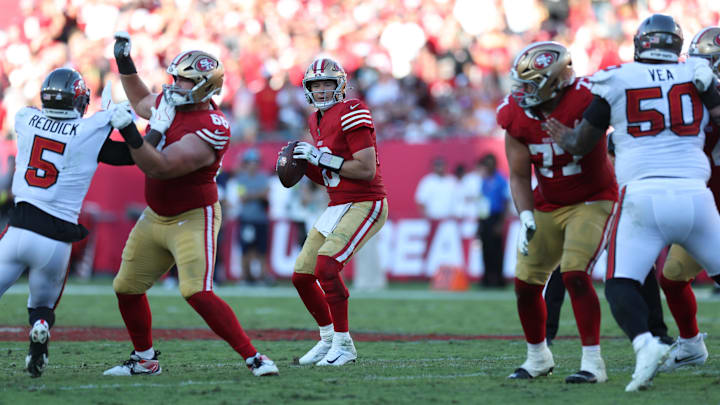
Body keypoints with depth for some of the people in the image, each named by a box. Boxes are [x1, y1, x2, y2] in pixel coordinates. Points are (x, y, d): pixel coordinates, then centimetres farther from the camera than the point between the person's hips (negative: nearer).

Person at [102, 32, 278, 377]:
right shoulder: (171, 101, 0)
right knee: (127, 288, 12)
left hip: (193, 219, -9)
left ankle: (253, 358, -15)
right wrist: (124, 64, 17)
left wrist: (130, 133, -42)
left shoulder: (208, 131, -26)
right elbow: (142, 103, 25)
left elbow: (159, 167, -33)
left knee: (197, 293, -22)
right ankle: (144, 360, 29)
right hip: (155, 217, 9)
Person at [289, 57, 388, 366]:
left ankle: (343, 344, -13)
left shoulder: (351, 114, -13)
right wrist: (303, 165, 2)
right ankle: (328, 339, 24)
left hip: (365, 205, -9)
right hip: (337, 207, 9)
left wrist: (322, 158, -18)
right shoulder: (317, 121, 14)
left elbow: (367, 170, -21)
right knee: (302, 276, 7)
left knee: (327, 265, -23)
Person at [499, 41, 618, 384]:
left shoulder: (585, 98, -24)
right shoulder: (517, 115, -8)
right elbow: (519, 176, -3)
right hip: (547, 207, 5)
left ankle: (593, 361, -13)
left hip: (592, 201, -5)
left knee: (575, 275, -22)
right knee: (525, 283, 5)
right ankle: (538, 357, 28)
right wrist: (526, 217, -15)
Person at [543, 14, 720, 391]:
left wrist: (564, 138, 36)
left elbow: (582, 143, 14)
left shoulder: (615, 80, 8)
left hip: (643, 195, -2)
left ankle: (644, 343, -28)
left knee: (620, 284, -2)